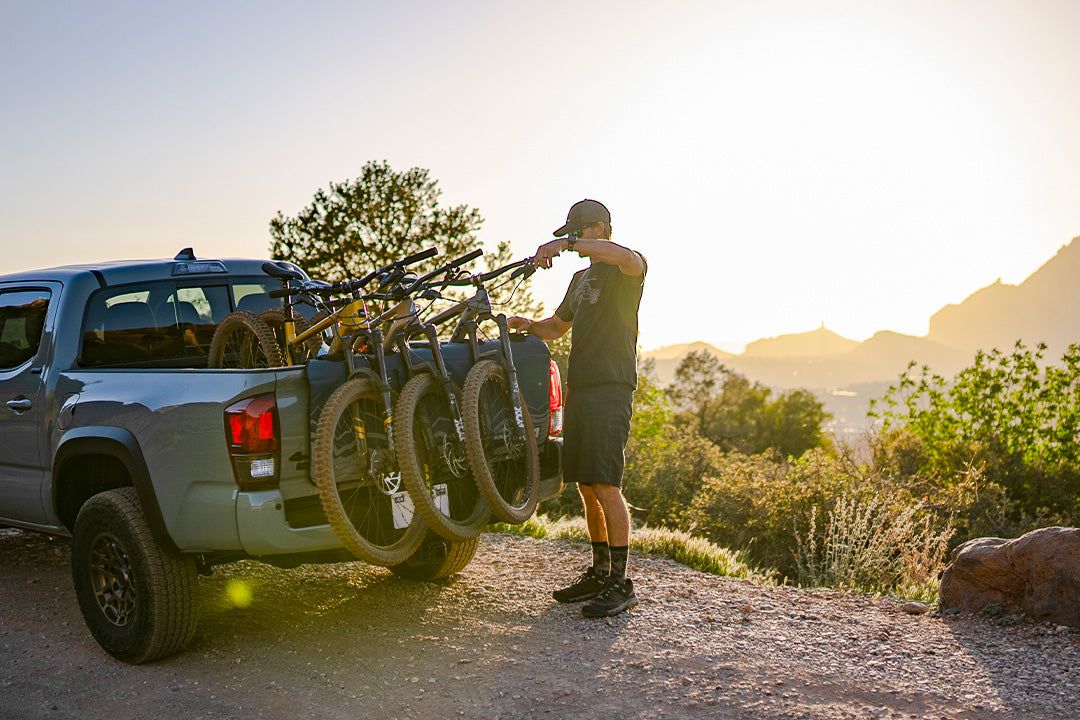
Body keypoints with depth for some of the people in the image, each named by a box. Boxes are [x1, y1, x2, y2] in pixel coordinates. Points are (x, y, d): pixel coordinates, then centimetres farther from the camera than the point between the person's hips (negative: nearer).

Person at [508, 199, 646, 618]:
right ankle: (600, 573, 20)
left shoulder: (627, 270, -1)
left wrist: (567, 244, -31)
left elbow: (628, 257, -27)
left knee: (605, 485, -14)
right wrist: (530, 326, 12)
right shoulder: (581, 279, 25)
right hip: (579, 388, 8)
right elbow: (560, 325, 33)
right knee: (586, 487, 10)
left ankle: (621, 584, -8)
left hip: (611, 390, -8)